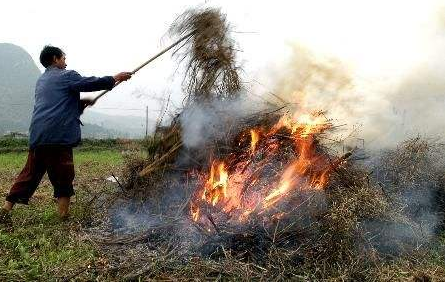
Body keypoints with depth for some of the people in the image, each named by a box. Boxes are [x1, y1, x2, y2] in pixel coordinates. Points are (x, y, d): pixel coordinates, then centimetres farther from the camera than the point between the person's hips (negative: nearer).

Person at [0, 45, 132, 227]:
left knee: (30, 174, 12)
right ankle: (64, 217, 4)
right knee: (63, 177, 0)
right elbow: (92, 83, -2)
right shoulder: (66, 76, 0)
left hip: (37, 136, 8)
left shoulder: (41, 81, 25)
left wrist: (80, 103, 23)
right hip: (58, 137, -8)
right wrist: (116, 78, 10)